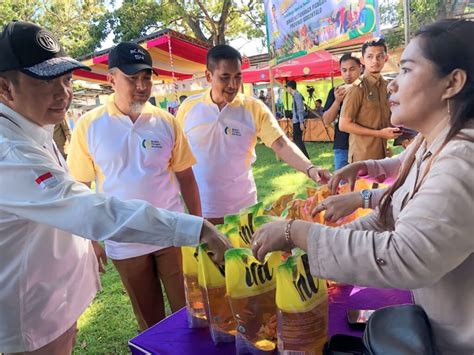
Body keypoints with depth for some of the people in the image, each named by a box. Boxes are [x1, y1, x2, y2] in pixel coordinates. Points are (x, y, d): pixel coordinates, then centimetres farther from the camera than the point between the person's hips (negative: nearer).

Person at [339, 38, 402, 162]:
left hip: (383, 154, 7)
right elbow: (344, 125, -15)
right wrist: (379, 133, -15)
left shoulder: (386, 86, 8)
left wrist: (394, 129, 3)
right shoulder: (357, 88, -12)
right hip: (363, 157, -6)